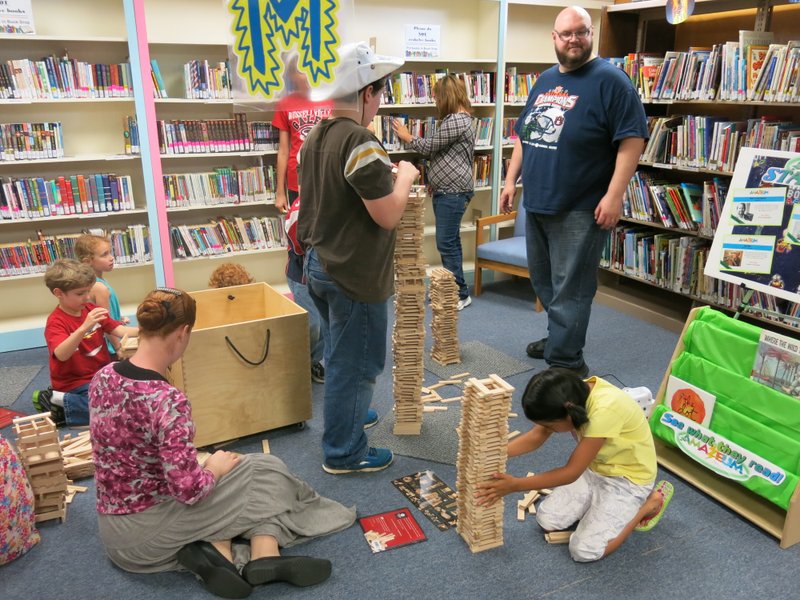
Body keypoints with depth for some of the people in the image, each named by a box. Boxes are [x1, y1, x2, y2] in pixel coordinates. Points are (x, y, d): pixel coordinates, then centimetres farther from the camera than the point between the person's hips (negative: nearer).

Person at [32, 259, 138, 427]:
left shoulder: (91, 309, 2)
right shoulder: (55, 322, -18)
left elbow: (119, 330, 0)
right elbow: (61, 355, -36)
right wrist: (84, 327, -48)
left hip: (102, 374, 8)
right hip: (76, 383, -8)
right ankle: (56, 400, -7)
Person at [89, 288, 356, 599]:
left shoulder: (103, 376, -3)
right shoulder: (168, 400, -29)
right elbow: (188, 489, -27)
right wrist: (214, 468, -6)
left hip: (111, 530, 7)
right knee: (264, 470, 7)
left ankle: (213, 551, 2)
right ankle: (265, 559, 0)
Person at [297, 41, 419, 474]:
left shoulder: (315, 138, 5)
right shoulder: (360, 142, -23)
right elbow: (388, 216, -23)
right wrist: (405, 177, -6)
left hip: (319, 264, 9)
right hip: (354, 274, -9)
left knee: (338, 354, 26)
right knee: (355, 363, 5)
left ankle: (344, 414, 46)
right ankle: (344, 453, 19)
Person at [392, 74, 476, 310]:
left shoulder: (456, 120, -15)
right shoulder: (458, 119, 20)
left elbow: (430, 146, -10)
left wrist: (407, 137, 5)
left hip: (453, 191, -11)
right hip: (447, 189, 11)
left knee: (446, 243, -9)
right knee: (450, 241, 13)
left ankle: (460, 294, -3)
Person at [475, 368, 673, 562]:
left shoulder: (605, 410, -39)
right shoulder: (574, 394, -16)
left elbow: (571, 472, -31)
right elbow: (536, 436, -7)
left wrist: (515, 485, -28)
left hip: (627, 479, -6)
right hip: (594, 468, 6)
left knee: (584, 550, -13)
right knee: (547, 520, -5)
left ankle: (650, 504, 4)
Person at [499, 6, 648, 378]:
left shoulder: (610, 81, -8)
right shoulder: (544, 81, 14)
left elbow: (632, 139, -14)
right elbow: (524, 135, 21)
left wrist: (614, 195, -20)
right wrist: (511, 179, 15)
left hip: (580, 210, -7)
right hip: (536, 204, 8)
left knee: (569, 290, -4)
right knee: (544, 283, 18)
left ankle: (565, 364, 5)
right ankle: (559, 337, 36)